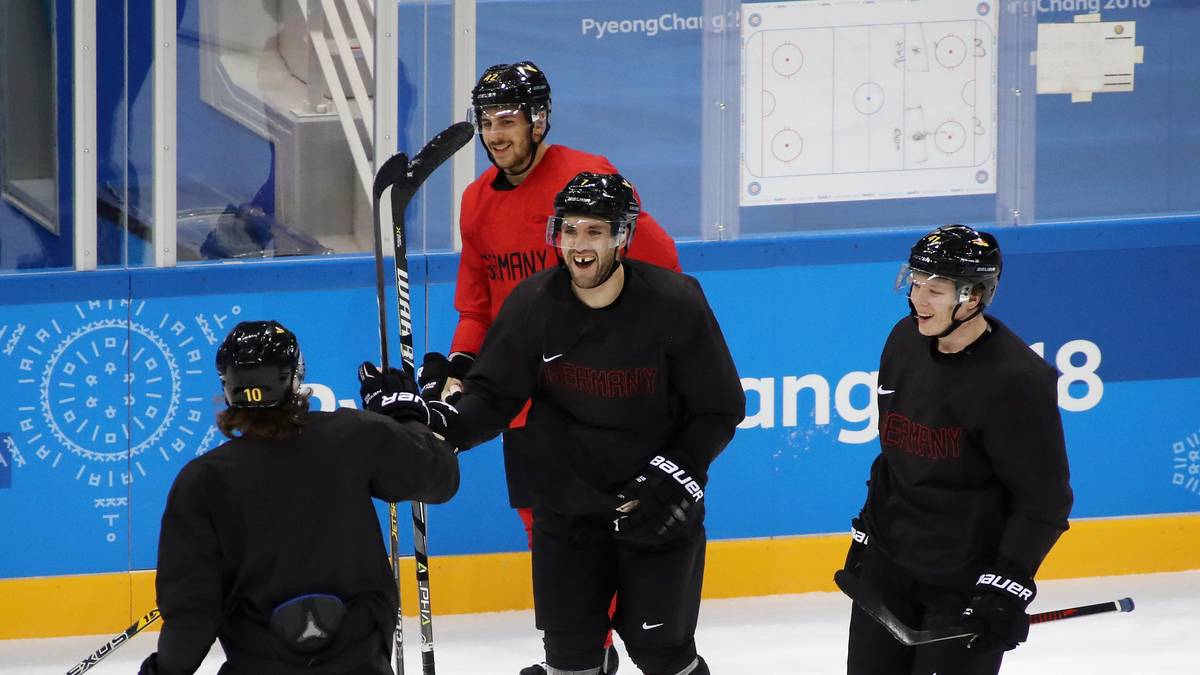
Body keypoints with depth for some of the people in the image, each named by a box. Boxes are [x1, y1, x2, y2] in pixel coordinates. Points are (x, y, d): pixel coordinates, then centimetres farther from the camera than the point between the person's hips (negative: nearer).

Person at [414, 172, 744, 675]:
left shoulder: (675, 303, -15)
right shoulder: (532, 305, -8)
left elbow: (720, 408, -7)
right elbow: (492, 396, -2)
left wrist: (675, 477, -16)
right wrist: (444, 421, -23)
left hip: (659, 506, -2)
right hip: (566, 502, 2)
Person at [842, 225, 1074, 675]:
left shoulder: (1018, 380, -21)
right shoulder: (905, 341, 1)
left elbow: (1044, 499, -16)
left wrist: (1008, 585, -20)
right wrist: (868, 530, 19)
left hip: (968, 581, -7)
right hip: (889, 564, 7)